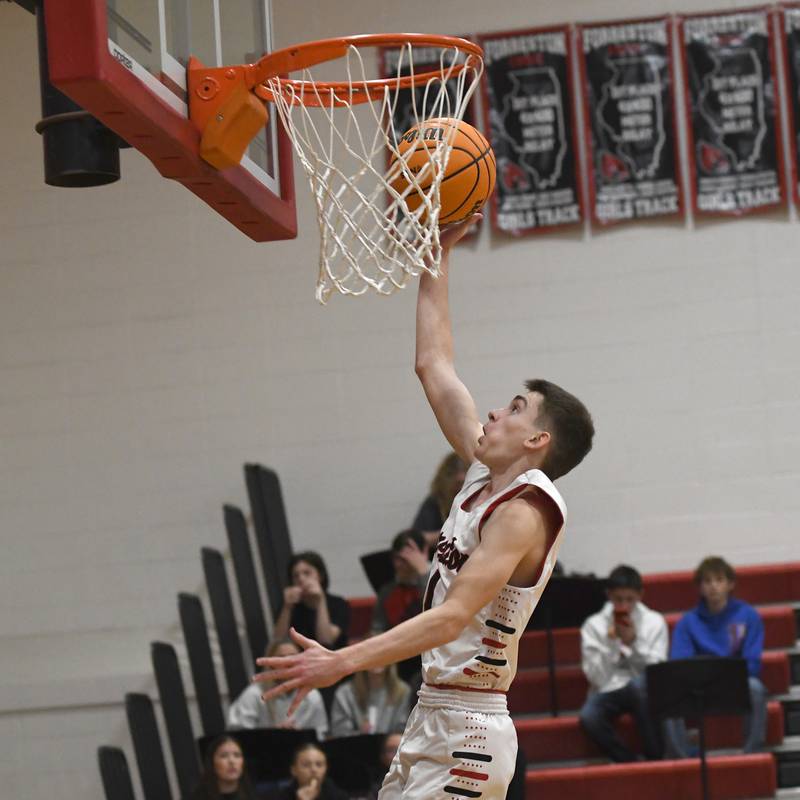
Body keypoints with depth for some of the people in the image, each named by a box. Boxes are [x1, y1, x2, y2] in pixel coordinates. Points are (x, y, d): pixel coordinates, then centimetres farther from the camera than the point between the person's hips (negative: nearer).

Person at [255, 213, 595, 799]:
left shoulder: (524, 512, -14)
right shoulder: (486, 476, 11)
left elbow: (453, 617, -26)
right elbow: (435, 368, 19)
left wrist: (344, 662, -32)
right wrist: (438, 255, 21)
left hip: (467, 729, -9)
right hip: (433, 720, 9)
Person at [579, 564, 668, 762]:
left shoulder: (655, 622, 0)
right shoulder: (593, 626, -1)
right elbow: (597, 678, -8)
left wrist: (634, 642, -17)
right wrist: (610, 642, -17)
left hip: (644, 692, 0)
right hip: (608, 691, 0)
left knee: (639, 685, -38)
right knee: (588, 718, -33)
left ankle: (655, 758, -23)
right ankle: (629, 762, -11)